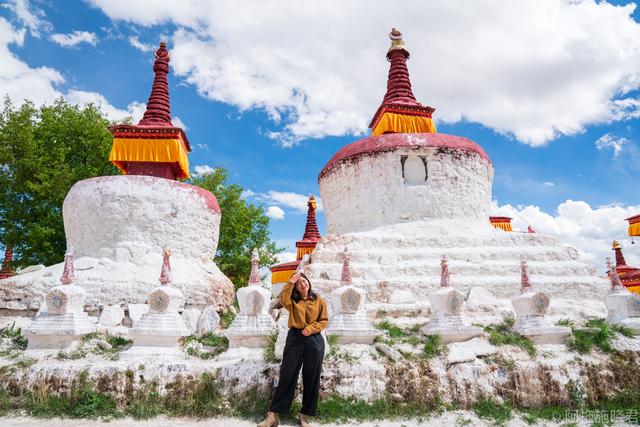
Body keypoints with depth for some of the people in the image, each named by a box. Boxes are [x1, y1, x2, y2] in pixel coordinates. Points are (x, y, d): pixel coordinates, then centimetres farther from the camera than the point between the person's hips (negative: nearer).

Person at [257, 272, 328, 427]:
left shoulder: (319, 301, 5)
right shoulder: (293, 300, 5)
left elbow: (324, 320, 4)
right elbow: (283, 300, -18)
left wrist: (311, 328, -11)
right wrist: (290, 282, -16)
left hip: (315, 340, 1)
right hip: (295, 339, 0)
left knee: (311, 379, 6)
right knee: (287, 375, 0)